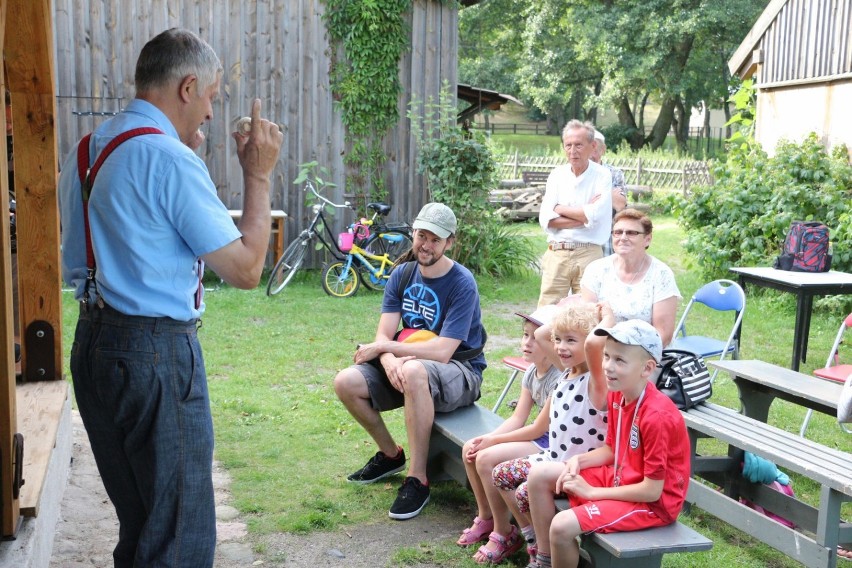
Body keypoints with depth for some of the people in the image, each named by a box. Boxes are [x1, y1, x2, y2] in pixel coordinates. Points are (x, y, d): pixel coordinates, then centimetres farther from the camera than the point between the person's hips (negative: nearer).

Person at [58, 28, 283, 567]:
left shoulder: (87, 151, 12)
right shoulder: (171, 159, -16)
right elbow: (245, 268, -14)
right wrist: (259, 175, -4)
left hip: (93, 343, 9)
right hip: (157, 354, -9)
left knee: (138, 523, 21)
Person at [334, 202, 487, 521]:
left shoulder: (462, 284, -17)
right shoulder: (402, 275, 2)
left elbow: (442, 351, -24)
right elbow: (384, 334, -5)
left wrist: (382, 348, -18)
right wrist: (389, 361, -29)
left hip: (459, 373, -6)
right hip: (407, 368, 6)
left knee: (414, 370, -40)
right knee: (346, 382, -14)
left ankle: (417, 480, -27)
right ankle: (390, 455, 11)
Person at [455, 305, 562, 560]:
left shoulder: (560, 378, -22)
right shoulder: (532, 372, 6)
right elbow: (517, 420, 4)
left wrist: (493, 441, -15)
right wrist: (486, 438, -12)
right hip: (539, 437, 9)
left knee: (487, 458, -22)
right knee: (470, 448, 0)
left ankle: (503, 533, -5)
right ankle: (486, 517, 16)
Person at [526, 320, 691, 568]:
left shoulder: (657, 417, -29)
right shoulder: (617, 395, -3)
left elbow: (652, 490, -25)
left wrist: (591, 492, -18)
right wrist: (579, 460, -9)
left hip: (653, 502, -9)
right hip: (620, 478, 9)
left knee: (562, 526, -25)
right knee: (539, 475, 4)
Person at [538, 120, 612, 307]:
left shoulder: (602, 176, -1)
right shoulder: (557, 175, 7)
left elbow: (595, 215, -16)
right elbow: (546, 220, -2)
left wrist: (558, 208, -5)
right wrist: (584, 216, -10)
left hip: (589, 254, -3)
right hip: (556, 254, 3)